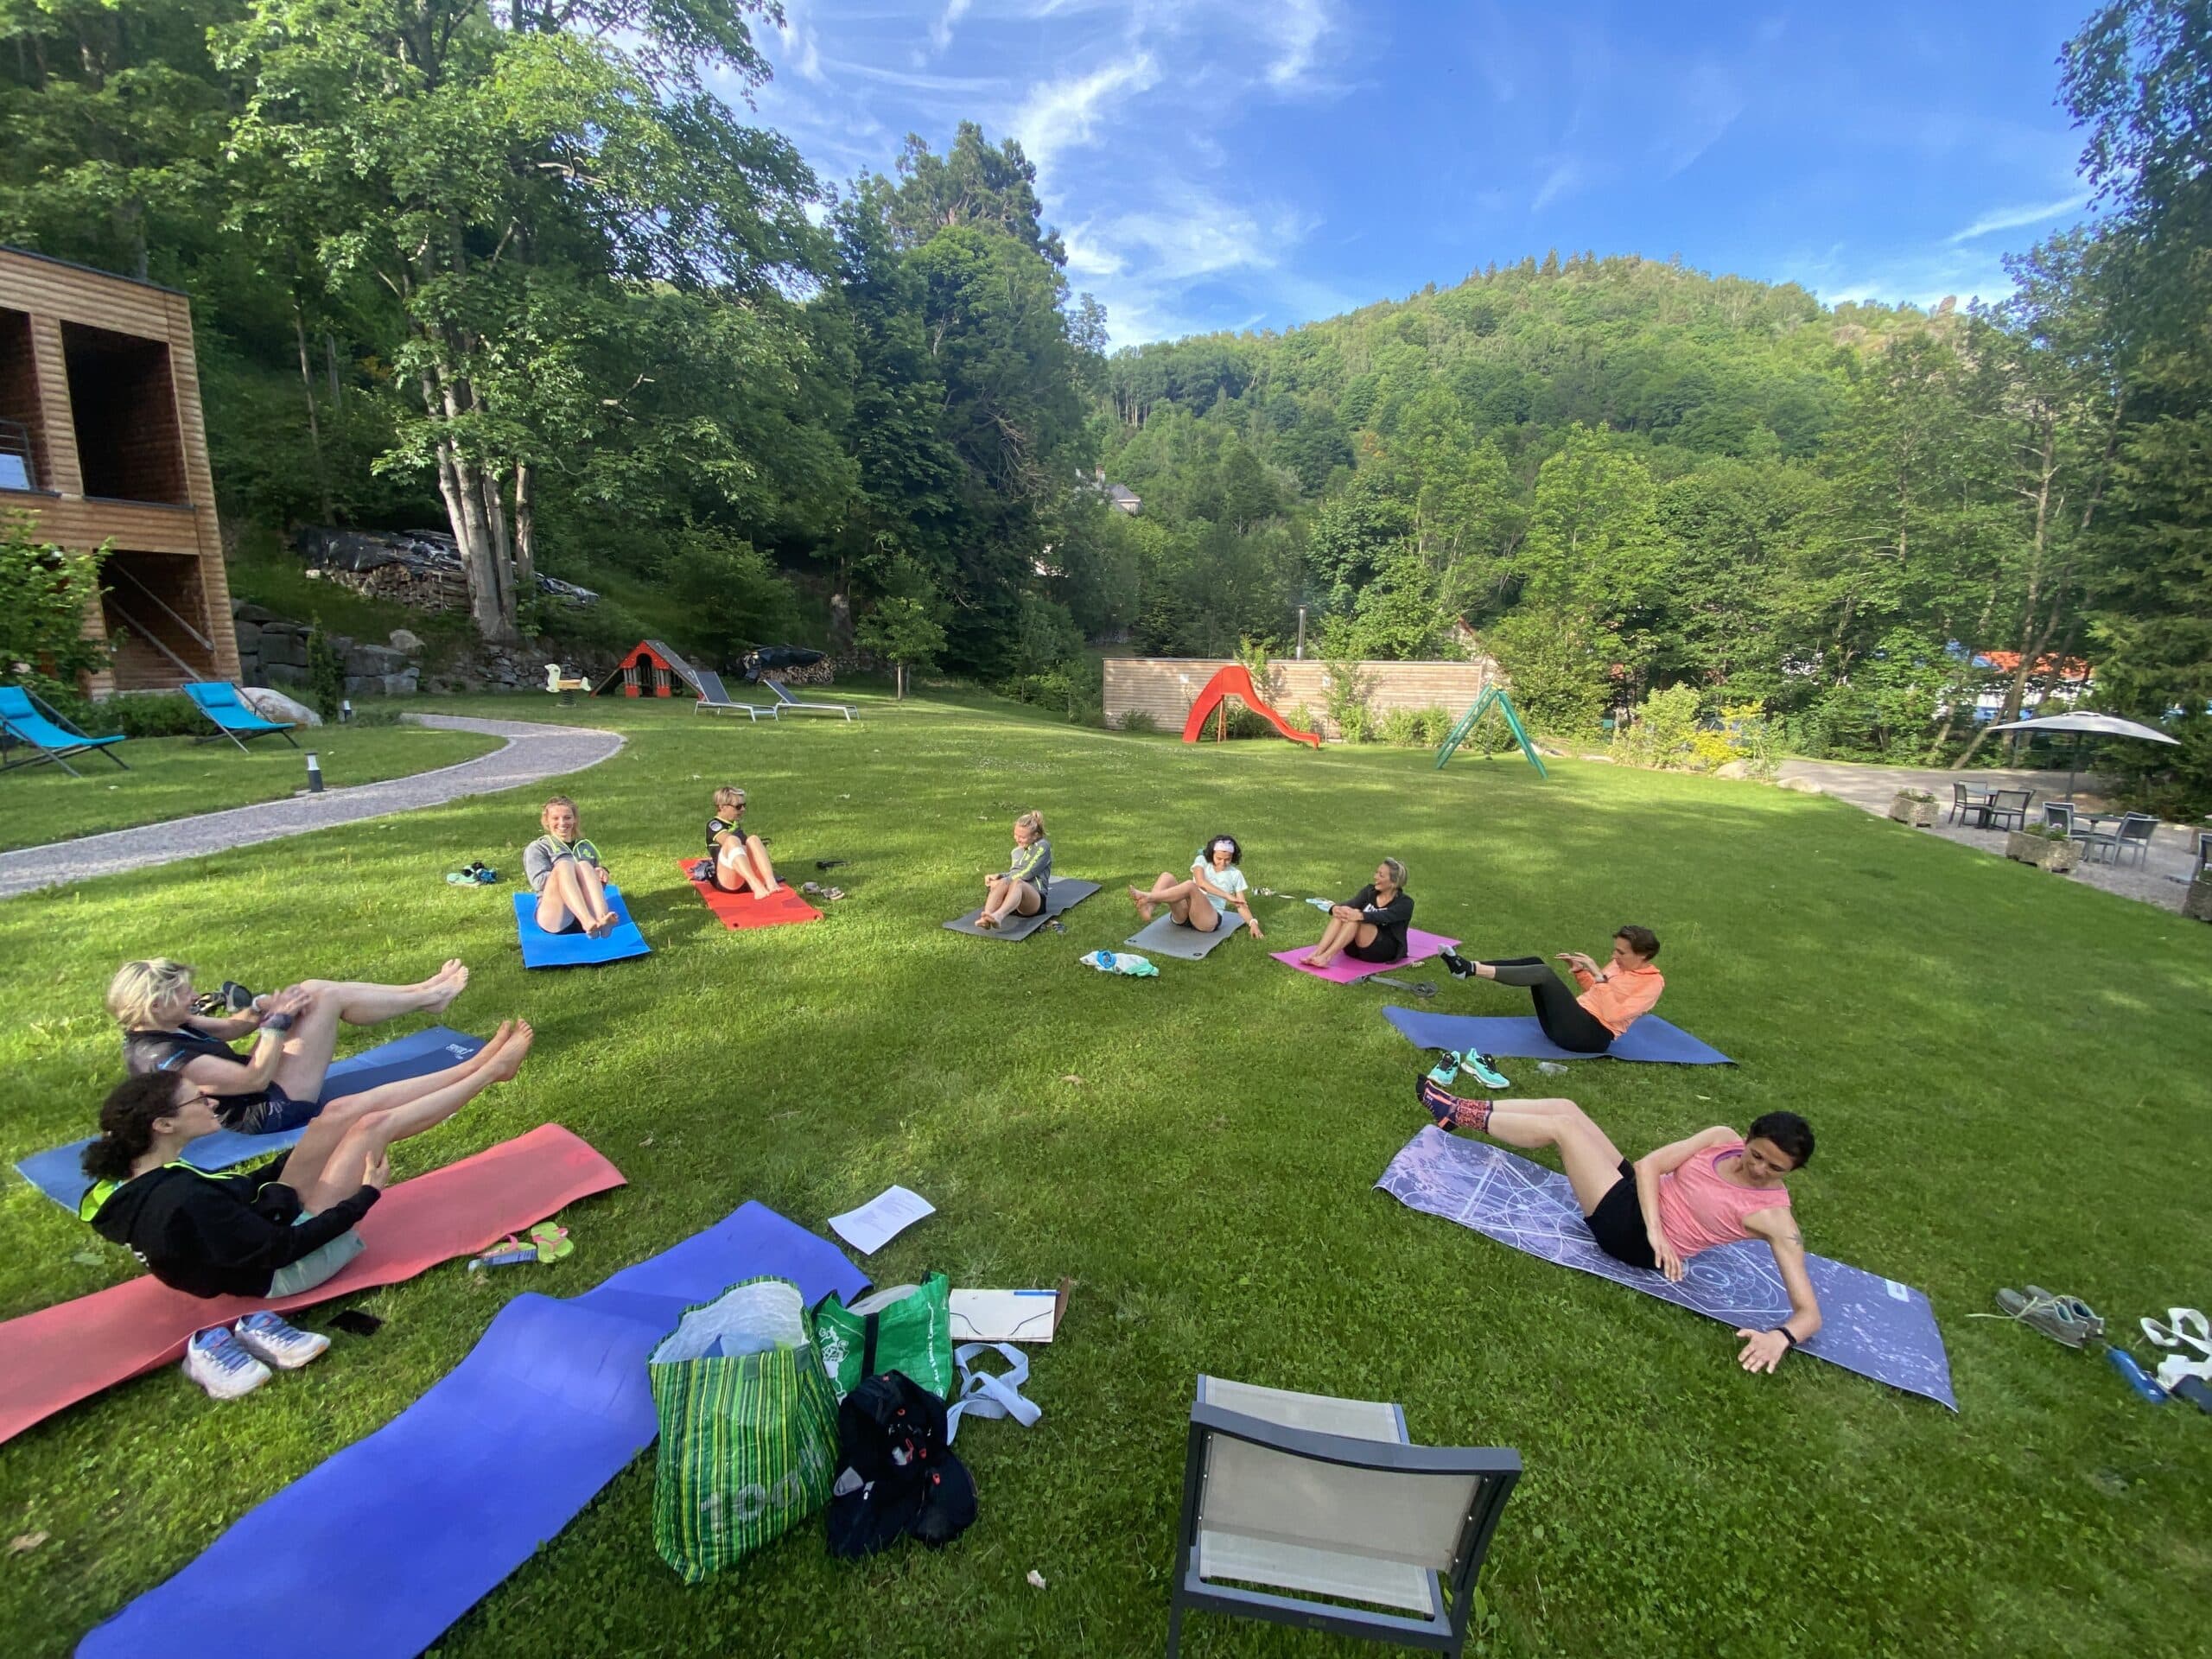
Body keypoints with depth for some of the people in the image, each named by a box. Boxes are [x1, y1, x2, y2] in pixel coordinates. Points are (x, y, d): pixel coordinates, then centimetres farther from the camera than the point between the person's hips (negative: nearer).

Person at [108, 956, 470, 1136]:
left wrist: (263, 1007, -7)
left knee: (314, 990, 2)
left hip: (261, 1087, 10)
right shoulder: (164, 1057, -26)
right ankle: (428, 999, 4)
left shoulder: (160, 1028, 1)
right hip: (269, 1109, -9)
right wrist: (279, 1020, -19)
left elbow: (229, 1028, 13)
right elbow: (255, 1080, -25)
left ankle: (421, 992, 6)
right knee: (329, 999, -13)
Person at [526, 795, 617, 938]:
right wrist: (577, 874, -12)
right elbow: (539, 881, -1)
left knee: (585, 865, -24)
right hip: (555, 917, -2)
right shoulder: (537, 848, 17)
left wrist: (601, 874, 2)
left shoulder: (586, 847, 28)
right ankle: (588, 921, -55)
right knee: (563, 864, -28)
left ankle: (601, 918, -52)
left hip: (587, 911, 2)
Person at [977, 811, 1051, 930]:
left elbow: (1027, 874, -6)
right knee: (1002, 883, -31)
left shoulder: (1043, 846, 5)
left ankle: (997, 917, -69)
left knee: (1017, 883, -39)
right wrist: (998, 876, 8)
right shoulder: (1017, 851, 28)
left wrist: (1002, 881, -10)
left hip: (1035, 901, -5)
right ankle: (985, 920, -58)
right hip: (1013, 902, 5)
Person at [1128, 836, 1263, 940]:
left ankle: (1147, 898, -38)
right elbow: (1201, 882, -10)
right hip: (1183, 913, 2)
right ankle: (1148, 908, -49)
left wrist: (1253, 923, -10)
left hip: (1210, 918, -2)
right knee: (1167, 876, -23)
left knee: (1190, 885, -32)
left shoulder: (1235, 874, 11)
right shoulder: (1202, 860, 10)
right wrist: (1227, 896, -21)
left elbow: (1242, 905, 9)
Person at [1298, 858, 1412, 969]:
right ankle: (1316, 953, -40)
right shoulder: (1369, 891, 9)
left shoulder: (1405, 902, -6)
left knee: (1355, 919, -32)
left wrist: (1359, 916, -45)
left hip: (1385, 951, -5)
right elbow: (1350, 906, -8)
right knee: (1342, 914, -25)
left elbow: (1383, 917, -26)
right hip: (1356, 947, 5)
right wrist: (1335, 908, -32)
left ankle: (1326, 957, -44)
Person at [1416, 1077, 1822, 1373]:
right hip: (1633, 1193, 6)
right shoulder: (1723, 1138, -3)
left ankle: (1462, 1116, 1)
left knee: (1561, 1126, -17)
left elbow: (1809, 1312, -18)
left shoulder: (1775, 1218, -16)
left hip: (1630, 1235, -6)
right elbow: (1648, 1165, -7)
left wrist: (1781, 1336, -38)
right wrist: (1656, 1228, -18)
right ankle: (1461, 1109, 13)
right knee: (1564, 1107, 0)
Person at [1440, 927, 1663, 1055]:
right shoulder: (1621, 964, 17)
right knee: (1535, 962, -6)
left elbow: (1613, 1015, -18)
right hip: (1577, 1018, 8)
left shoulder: (1652, 983, -6)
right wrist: (1580, 970, 10)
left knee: (1544, 974, -27)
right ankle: (1471, 968, -21)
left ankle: (1470, 970, -36)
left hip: (1591, 1035, -8)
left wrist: (1599, 975, -21)